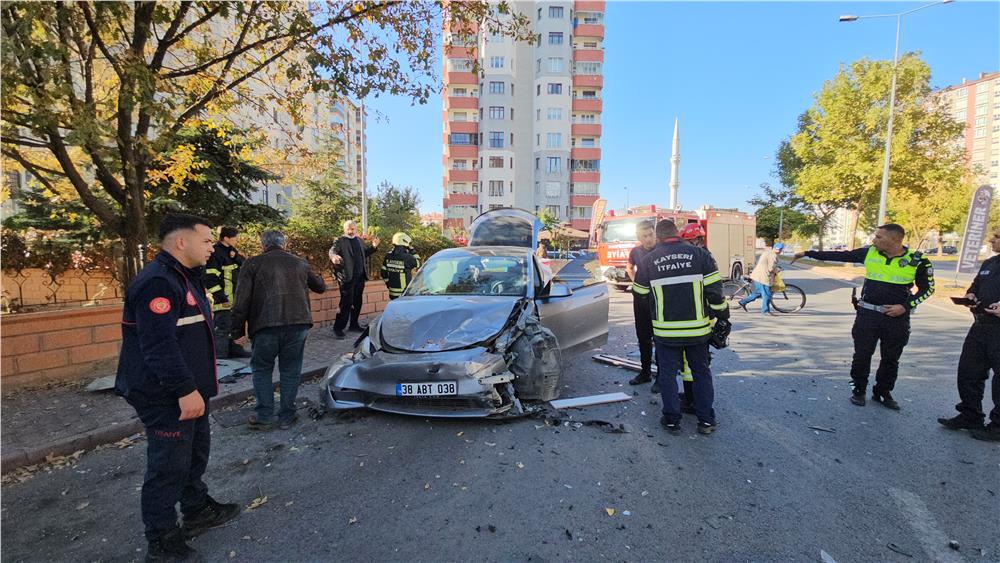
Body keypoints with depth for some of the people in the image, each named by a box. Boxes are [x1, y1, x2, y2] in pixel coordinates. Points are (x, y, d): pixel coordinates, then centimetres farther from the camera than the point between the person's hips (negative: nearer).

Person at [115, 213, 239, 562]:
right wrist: (185, 390, -27)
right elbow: (159, 346, -28)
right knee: (168, 467, 2)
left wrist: (199, 384, 21)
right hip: (167, 398, -10)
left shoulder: (184, 277, 12)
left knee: (195, 454, 22)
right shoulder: (156, 283, -21)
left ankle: (198, 510, 40)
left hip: (188, 390, 10)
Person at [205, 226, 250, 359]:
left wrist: (236, 256, -11)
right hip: (222, 299, -10)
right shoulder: (215, 253, -15)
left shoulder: (230, 251, 14)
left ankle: (234, 350, 29)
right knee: (224, 327, -6)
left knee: (234, 324, 17)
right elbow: (210, 278, -18)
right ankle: (219, 356, 3)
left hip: (233, 297, 10)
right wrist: (221, 297, -21)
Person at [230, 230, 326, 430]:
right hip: (298, 324, 2)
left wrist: (238, 330, 4)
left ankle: (264, 416, 18)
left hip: (266, 326, -2)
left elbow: (241, 301, -1)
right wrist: (311, 277, 49)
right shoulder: (300, 263, 15)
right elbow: (320, 287, 28)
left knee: (261, 370, 17)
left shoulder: (252, 264, 6)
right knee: (291, 371, 14)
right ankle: (287, 416, 19)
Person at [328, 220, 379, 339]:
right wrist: (334, 256, -44)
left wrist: (373, 247, 6)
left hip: (360, 277, 6)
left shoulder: (359, 241, 16)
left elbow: (365, 253, 24)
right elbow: (332, 250, -21)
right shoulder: (340, 241, -4)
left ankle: (354, 324, 27)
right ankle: (338, 328, 3)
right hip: (347, 277, -6)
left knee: (357, 302, 13)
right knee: (346, 303, -7)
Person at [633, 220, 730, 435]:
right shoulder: (700, 254, -3)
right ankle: (706, 420, 22)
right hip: (697, 329, 1)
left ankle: (672, 420, 16)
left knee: (668, 373, 11)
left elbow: (640, 293, 8)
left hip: (665, 331, -1)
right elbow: (715, 291, -4)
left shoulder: (648, 260, -2)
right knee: (701, 372, 16)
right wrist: (723, 316, 8)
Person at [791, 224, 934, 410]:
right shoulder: (869, 253, -3)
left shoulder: (917, 261, -7)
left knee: (891, 359, 12)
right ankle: (858, 390, 21)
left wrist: (906, 306, -10)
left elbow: (927, 288, 3)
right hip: (868, 313, 1)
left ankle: (883, 393, 29)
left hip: (896, 317, 0)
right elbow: (839, 255, 2)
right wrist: (807, 253, 0)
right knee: (862, 355, 5)